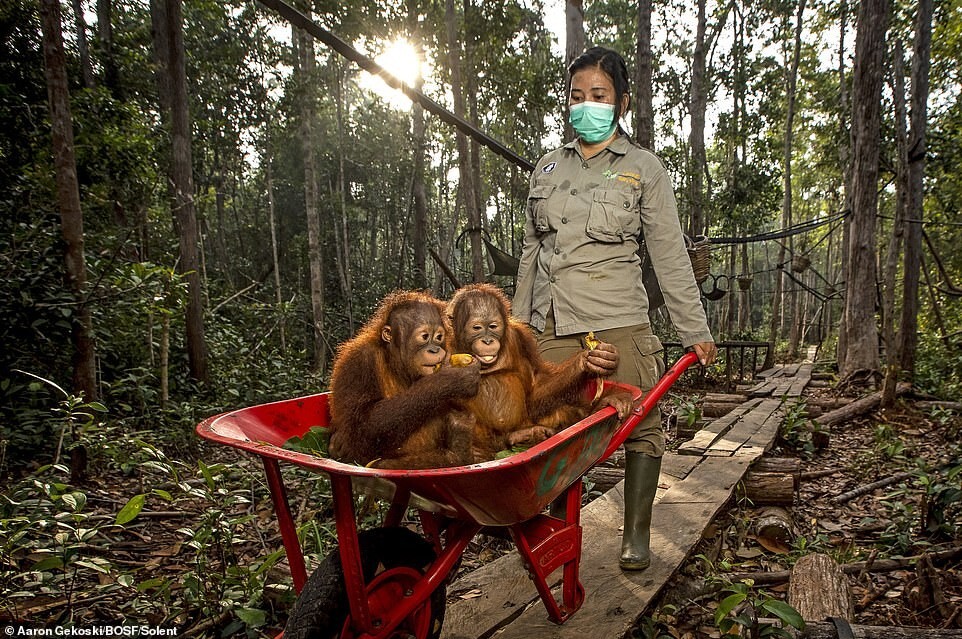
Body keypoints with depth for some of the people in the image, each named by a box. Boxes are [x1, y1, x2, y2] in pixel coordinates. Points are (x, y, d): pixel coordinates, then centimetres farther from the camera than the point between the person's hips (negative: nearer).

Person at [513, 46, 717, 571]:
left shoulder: (643, 168, 6)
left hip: (618, 323, -2)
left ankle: (636, 533, 21)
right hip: (550, 326, 3)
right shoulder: (547, 168, 16)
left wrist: (695, 331, 0)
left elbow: (670, 256, 4)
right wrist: (517, 324, 15)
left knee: (638, 426, 3)